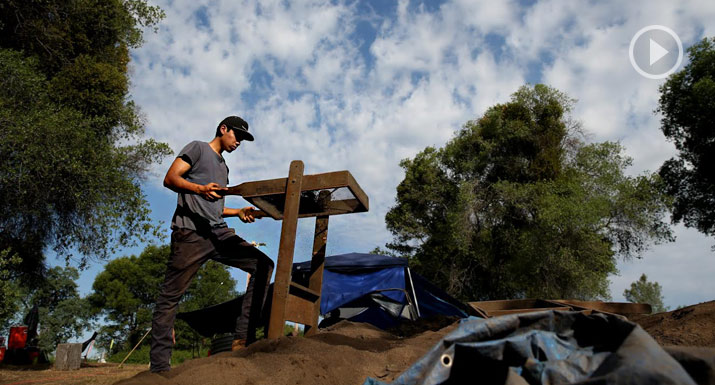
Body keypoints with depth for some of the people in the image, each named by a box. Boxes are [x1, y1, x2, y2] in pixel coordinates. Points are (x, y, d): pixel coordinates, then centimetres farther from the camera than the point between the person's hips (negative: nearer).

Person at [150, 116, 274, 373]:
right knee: (170, 296, -6)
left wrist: (239, 212, 13)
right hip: (190, 233, -7)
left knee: (263, 265, -7)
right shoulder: (197, 149, 9)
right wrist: (199, 189, -24)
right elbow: (170, 179, -6)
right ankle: (159, 366, 1)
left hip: (219, 233, 7)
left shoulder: (223, 167, 29)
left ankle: (243, 338, -11)